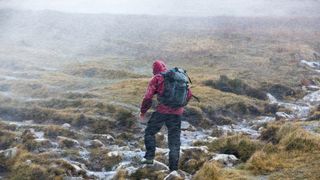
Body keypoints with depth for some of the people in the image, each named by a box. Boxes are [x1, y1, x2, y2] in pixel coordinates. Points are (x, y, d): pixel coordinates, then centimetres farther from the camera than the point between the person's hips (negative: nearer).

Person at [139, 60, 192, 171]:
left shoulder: (157, 78, 0)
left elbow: (148, 97, -7)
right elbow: (189, 94, 17)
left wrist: (143, 111, 5)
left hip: (162, 111, -4)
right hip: (177, 113, 4)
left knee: (149, 132, 14)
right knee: (175, 139, 10)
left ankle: (149, 157, 4)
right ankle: (174, 167, 10)